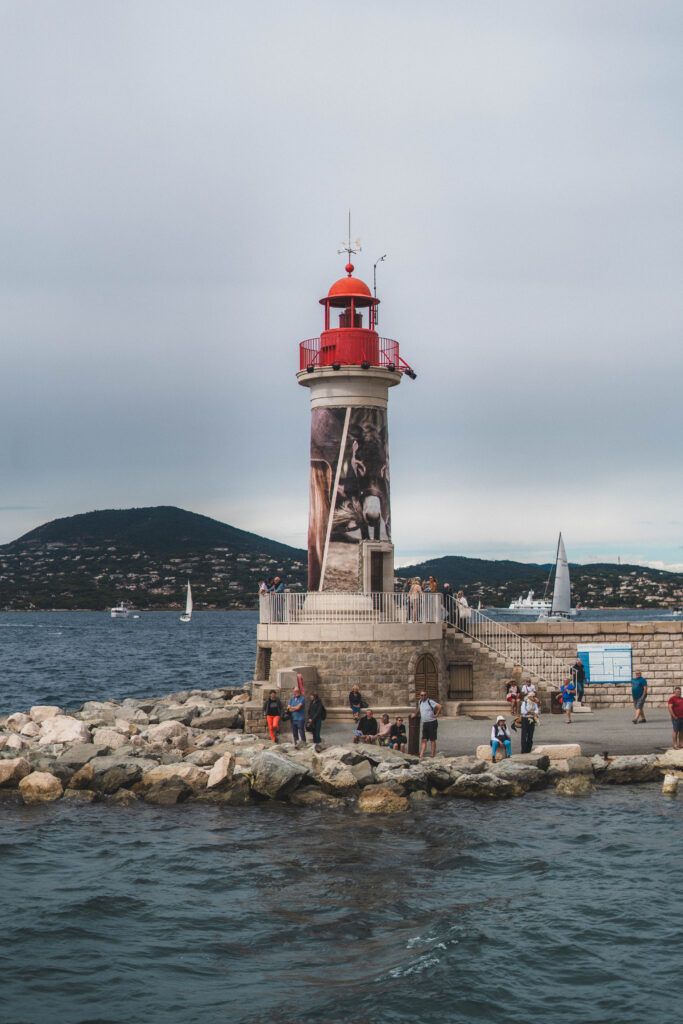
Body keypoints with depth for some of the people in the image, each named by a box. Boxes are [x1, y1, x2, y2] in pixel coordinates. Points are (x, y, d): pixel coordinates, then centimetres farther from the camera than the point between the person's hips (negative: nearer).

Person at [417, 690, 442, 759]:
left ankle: (433, 756, 5)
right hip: (424, 723, 7)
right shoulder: (420, 702, 10)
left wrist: (436, 715, -18)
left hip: (432, 723, -7)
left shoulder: (430, 701, -14)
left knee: (432, 740, 0)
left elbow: (439, 706, -25)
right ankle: (421, 756, -2)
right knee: (424, 740, 2)